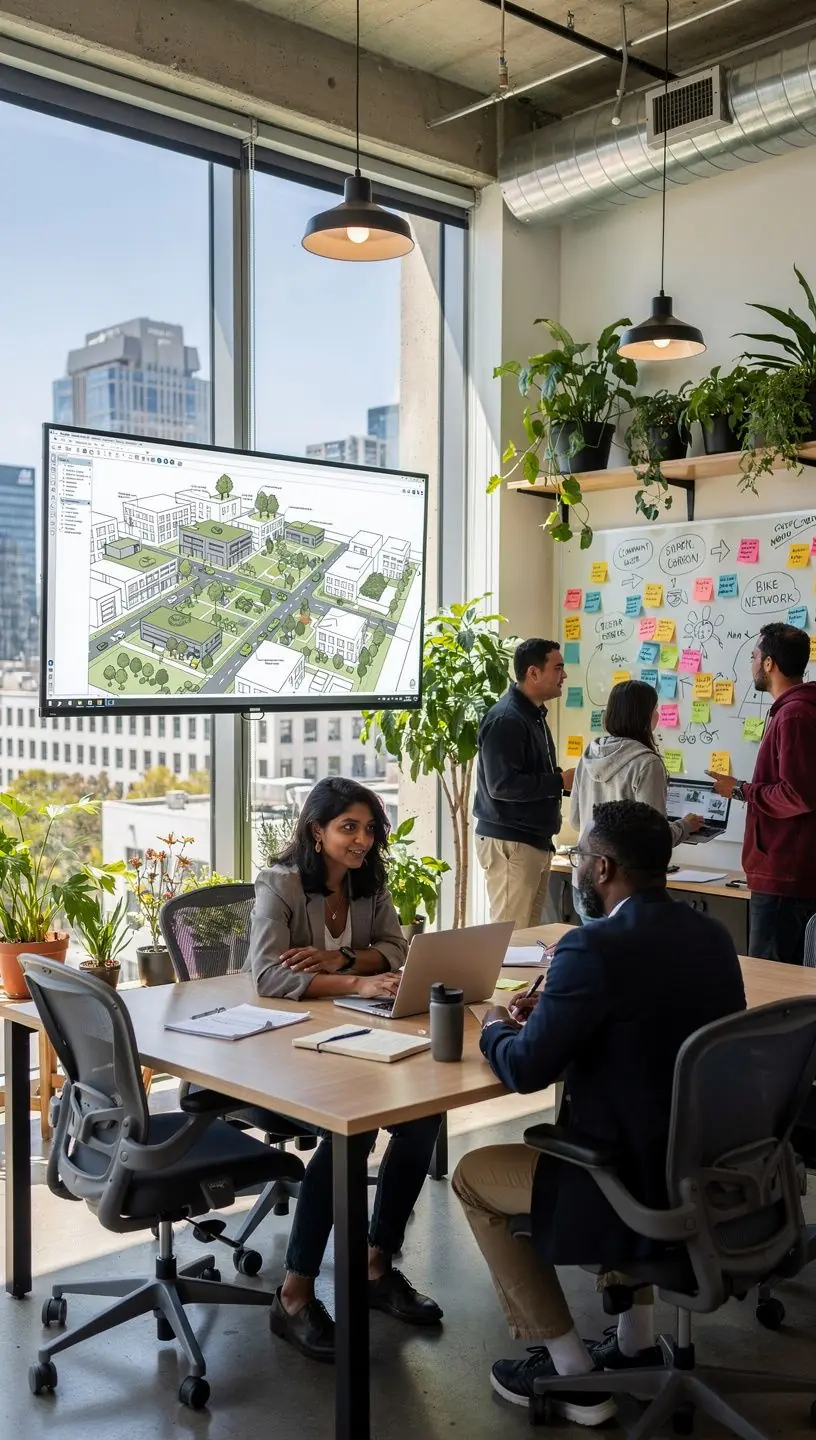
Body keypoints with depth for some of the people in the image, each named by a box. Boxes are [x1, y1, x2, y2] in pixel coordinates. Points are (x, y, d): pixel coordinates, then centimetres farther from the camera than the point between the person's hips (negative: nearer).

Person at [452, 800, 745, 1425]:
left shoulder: (595, 948, -23)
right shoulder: (713, 935, 1)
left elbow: (526, 1070, -16)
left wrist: (498, 1028, 5)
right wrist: (557, 1011, 14)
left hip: (647, 1191, -8)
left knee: (475, 1176, 13)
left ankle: (572, 1374, 19)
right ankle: (637, 1345, 36)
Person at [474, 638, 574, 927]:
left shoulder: (534, 715, 15)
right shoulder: (505, 719, -16)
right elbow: (502, 785, -24)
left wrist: (564, 781, 4)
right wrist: (560, 781, -18)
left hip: (536, 839, 10)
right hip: (509, 843, -10)